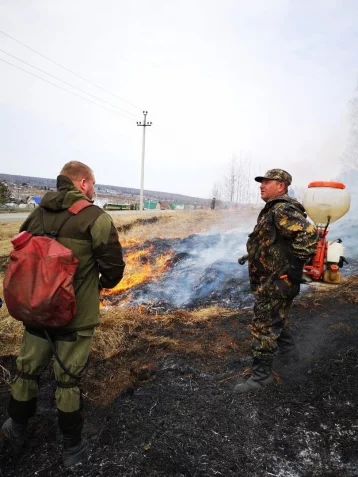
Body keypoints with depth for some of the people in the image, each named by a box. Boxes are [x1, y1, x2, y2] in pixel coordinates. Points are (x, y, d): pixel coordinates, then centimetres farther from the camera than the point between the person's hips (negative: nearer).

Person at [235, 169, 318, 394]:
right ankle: (288, 349, 47)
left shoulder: (283, 211, -21)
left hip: (276, 282, -10)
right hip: (270, 280, 10)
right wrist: (252, 256, 20)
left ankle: (261, 374, 11)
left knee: (264, 327, -2)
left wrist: (294, 267, -28)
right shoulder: (272, 210, 12)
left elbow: (309, 234, -33)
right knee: (275, 319, 26)